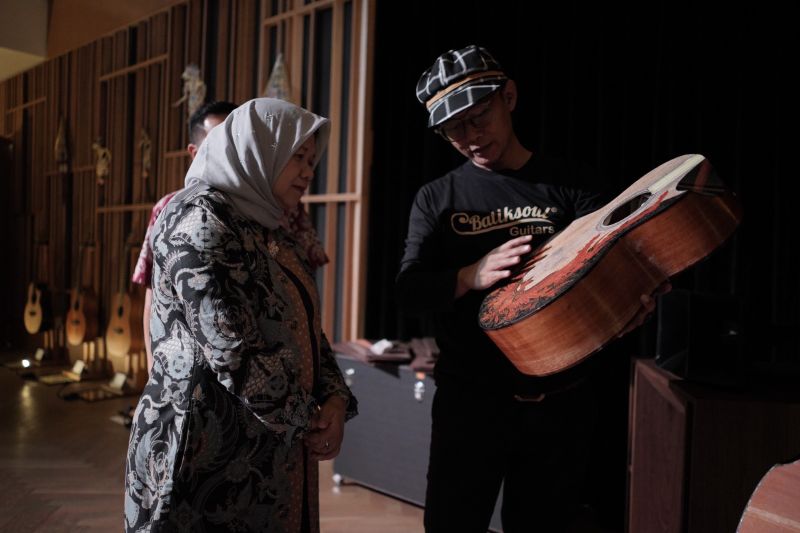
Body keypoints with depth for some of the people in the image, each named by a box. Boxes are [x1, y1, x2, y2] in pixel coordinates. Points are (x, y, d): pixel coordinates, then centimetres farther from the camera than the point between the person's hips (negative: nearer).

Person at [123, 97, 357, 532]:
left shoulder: (270, 232, 13)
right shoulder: (198, 219, -14)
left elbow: (305, 329, 13)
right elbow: (233, 352, -22)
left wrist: (335, 399, -5)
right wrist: (306, 419, -10)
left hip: (272, 452, 8)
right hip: (209, 453, -8)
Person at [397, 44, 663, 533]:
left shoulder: (570, 185, 1)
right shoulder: (436, 199, 2)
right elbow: (409, 291, -4)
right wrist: (474, 276, -23)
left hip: (560, 403, 1)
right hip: (469, 400, 0)